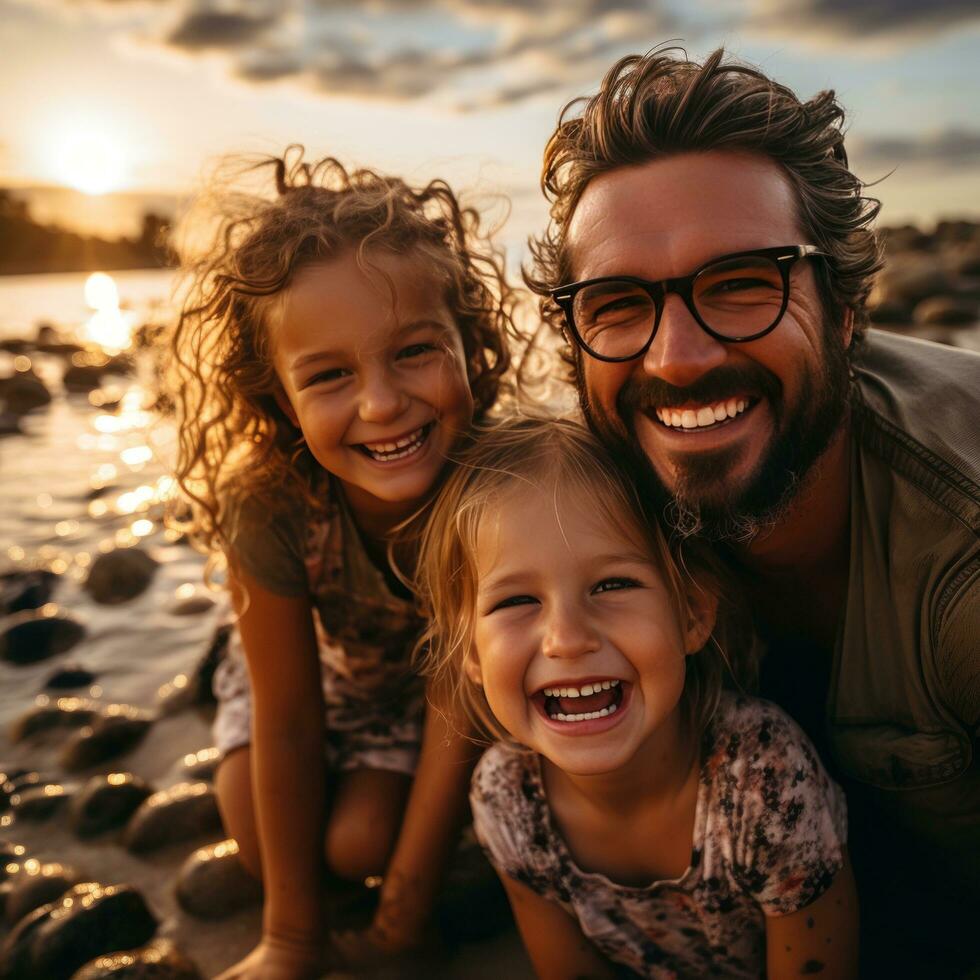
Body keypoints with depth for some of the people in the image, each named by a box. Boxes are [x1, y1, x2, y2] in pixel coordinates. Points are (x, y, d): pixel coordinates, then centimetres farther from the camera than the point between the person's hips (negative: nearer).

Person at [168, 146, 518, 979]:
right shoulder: (267, 509, -36)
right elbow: (287, 722, -24)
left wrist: (404, 913, -20)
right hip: (321, 664, 1)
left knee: (359, 845, -13)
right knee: (267, 842, -7)